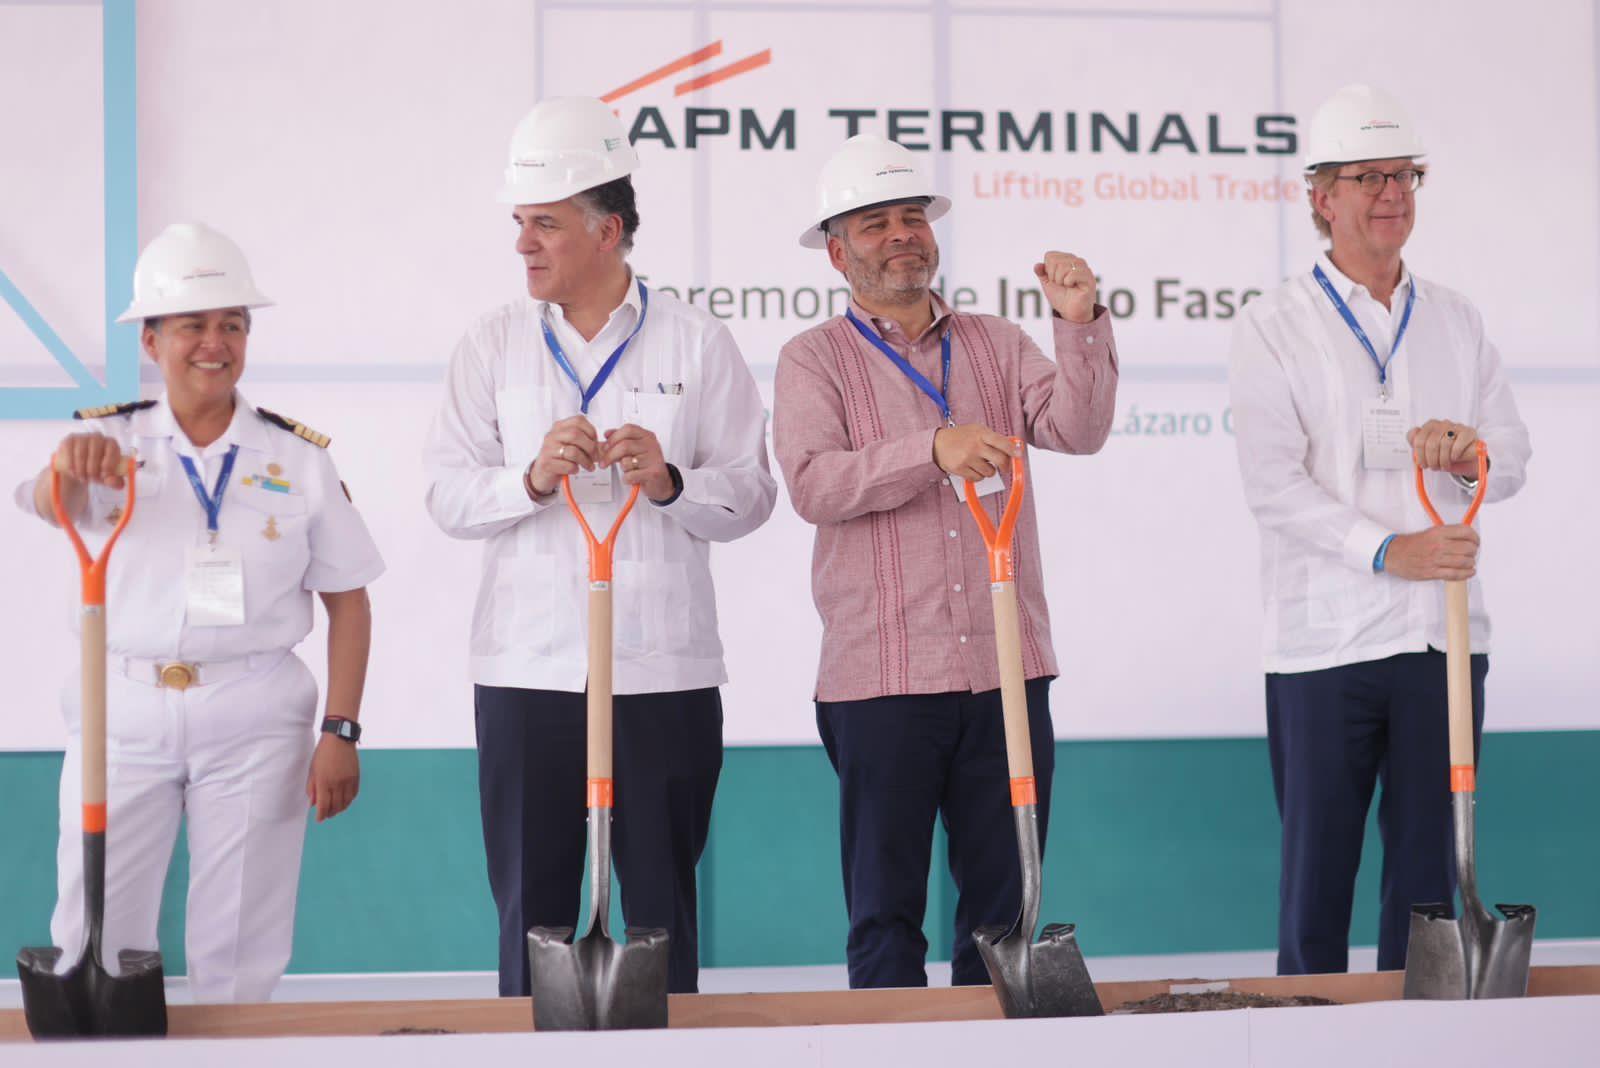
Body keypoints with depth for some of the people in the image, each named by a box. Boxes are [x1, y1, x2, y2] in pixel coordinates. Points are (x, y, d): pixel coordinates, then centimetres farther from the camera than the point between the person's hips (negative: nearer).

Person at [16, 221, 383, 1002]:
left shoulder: (297, 457, 3)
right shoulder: (110, 441, 2)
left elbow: (348, 601, 4)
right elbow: (44, 503, -20)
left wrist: (340, 732, -4)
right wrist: (70, 463, -45)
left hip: (252, 711, 0)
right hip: (122, 710, 0)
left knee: (240, 947, 5)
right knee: (93, 936, 3)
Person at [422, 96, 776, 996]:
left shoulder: (697, 344, 4)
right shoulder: (493, 347, 8)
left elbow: (751, 495, 3)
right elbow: (448, 496, 3)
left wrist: (669, 481, -16)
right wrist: (531, 480, -15)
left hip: (665, 674, -1)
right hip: (527, 671, 1)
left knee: (662, 905, 5)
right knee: (531, 903, 4)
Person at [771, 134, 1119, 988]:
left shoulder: (996, 345, 15)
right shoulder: (815, 360, 4)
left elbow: (1076, 430, -1)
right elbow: (814, 483, -12)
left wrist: (1080, 325, -16)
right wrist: (934, 452, -25)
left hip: (1006, 671, 3)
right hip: (882, 678, -3)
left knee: (1003, 901, 7)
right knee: (885, 904, 2)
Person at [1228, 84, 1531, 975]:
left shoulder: (1457, 322, 14)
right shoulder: (1275, 327, 1)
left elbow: (1514, 460, 12)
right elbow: (1274, 482, -9)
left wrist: (1470, 453, -12)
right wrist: (1388, 550, -20)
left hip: (1443, 634, 4)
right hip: (1325, 638, -4)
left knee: (1430, 869, 6)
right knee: (1317, 869, -1)